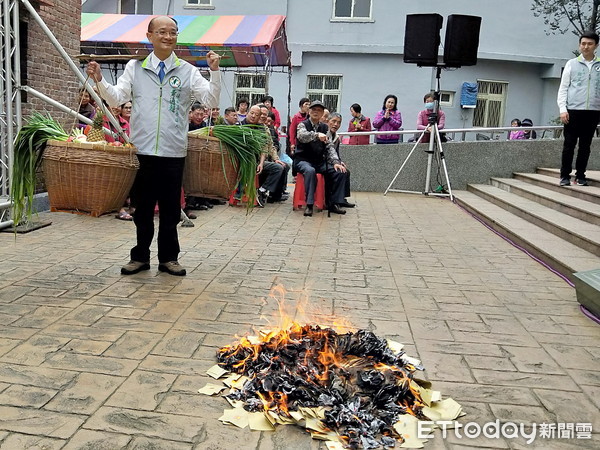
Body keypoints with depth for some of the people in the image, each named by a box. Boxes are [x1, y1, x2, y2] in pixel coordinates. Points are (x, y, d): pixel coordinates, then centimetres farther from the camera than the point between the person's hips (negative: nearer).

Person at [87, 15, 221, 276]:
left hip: (174, 152, 0)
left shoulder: (187, 70, 5)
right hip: (142, 150, 0)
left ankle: (168, 258, 21)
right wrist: (99, 80, -12)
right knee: (143, 207, 9)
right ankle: (140, 257, 22)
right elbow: (116, 99, 3)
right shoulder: (134, 67, 7)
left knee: (170, 208, 8)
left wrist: (215, 72, -13)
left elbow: (211, 101, -2)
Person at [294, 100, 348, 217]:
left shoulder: (324, 127, 12)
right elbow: (302, 136, -26)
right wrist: (317, 134, -43)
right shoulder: (303, 124, -2)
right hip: (303, 160, -5)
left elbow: (329, 147, 7)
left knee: (340, 172, -14)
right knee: (310, 171, -38)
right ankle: (309, 205, -31)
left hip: (320, 161, 5)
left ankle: (333, 203, -6)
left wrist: (336, 162, -9)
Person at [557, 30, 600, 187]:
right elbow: (563, 88, 5)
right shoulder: (572, 64, 7)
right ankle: (565, 176, 8)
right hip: (573, 110, -1)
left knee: (585, 145, 7)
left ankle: (580, 175, 16)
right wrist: (562, 109, -5)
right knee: (569, 144, 0)